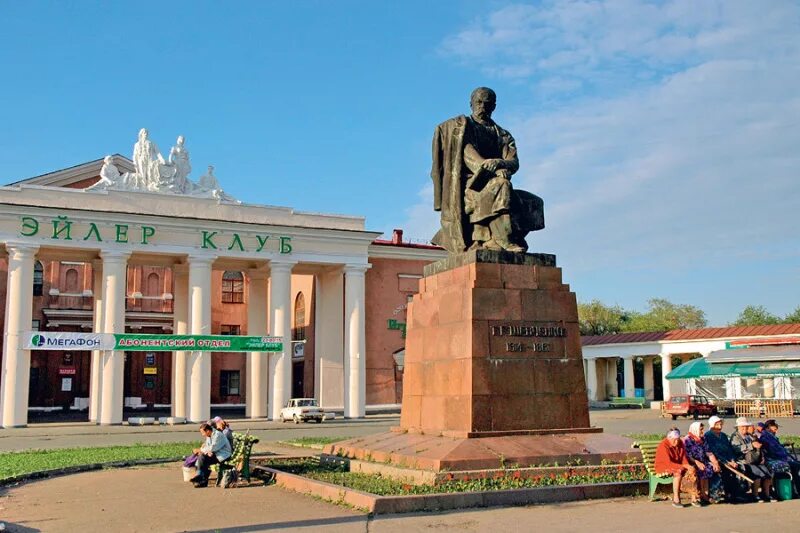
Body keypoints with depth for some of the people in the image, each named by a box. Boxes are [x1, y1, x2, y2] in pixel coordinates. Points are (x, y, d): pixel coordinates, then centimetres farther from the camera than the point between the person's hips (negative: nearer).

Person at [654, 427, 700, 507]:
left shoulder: (680, 443, 0)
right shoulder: (663, 446, -22)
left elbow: (684, 458, 2)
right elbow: (669, 463, -28)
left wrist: (688, 466, -19)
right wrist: (683, 466, -33)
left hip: (678, 467, 7)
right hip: (663, 468, -7)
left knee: (692, 471, -19)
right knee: (678, 472, -35)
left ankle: (693, 498, -17)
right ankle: (676, 499, -32)